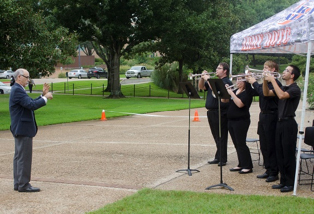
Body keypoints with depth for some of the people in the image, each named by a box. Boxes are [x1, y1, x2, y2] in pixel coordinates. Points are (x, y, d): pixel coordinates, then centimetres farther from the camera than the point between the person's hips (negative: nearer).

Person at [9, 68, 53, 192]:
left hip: (20, 130, 11)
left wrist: (43, 95, 9)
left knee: (19, 157, 14)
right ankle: (23, 185, -2)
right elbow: (32, 105, -25)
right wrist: (45, 98, -14)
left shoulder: (17, 89, 16)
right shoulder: (18, 90, -17)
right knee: (24, 157, -6)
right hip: (23, 129, -11)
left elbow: (30, 103, 17)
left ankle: (18, 183, 21)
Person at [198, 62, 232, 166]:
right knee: (217, 137, 15)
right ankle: (218, 157, 23)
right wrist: (202, 78, 1)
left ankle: (222, 159, 1)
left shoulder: (227, 82, -9)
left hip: (221, 113, -9)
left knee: (221, 137, -4)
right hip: (212, 112, 9)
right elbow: (201, 87, 17)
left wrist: (208, 79, -18)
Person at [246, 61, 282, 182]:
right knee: (264, 146, 13)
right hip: (263, 116, 9)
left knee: (271, 146, -4)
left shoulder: (275, 84, -14)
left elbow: (264, 93, -27)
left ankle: (274, 173, 3)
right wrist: (248, 83, 1)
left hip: (271, 116, -9)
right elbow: (253, 93, 16)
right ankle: (268, 170, 22)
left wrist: (254, 82, -16)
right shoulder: (265, 83, 14)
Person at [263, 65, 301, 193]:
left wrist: (273, 80, -21)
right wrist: (265, 80, 0)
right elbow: (266, 93, 13)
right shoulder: (283, 88, 16)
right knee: (280, 154, 11)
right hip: (280, 123, 8)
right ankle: (283, 181, 19)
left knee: (288, 155, -3)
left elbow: (282, 95, -28)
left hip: (289, 124, -8)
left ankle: (290, 183, 5)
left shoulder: (295, 89, -11)